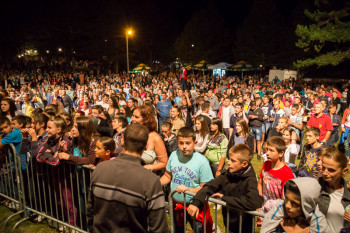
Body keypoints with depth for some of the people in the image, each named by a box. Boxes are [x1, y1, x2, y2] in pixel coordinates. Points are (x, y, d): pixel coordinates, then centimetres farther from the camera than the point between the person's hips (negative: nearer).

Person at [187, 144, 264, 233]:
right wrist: (196, 202, -26)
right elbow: (210, 186, -10)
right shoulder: (227, 174, -7)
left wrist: (224, 198, -27)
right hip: (228, 223, 5)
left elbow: (252, 202, -37)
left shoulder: (250, 180, -22)